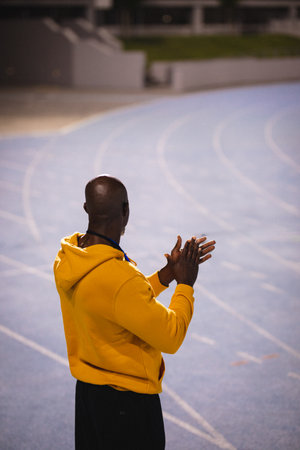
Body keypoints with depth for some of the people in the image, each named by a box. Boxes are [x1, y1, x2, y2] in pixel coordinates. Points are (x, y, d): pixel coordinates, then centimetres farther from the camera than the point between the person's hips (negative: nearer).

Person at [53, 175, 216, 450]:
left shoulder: (67, 260, -3)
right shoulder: (120, 278, -31)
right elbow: (170, 338, -22)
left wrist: (168, 272, 9)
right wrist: (185, 284, -9)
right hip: (127, 401, -8)